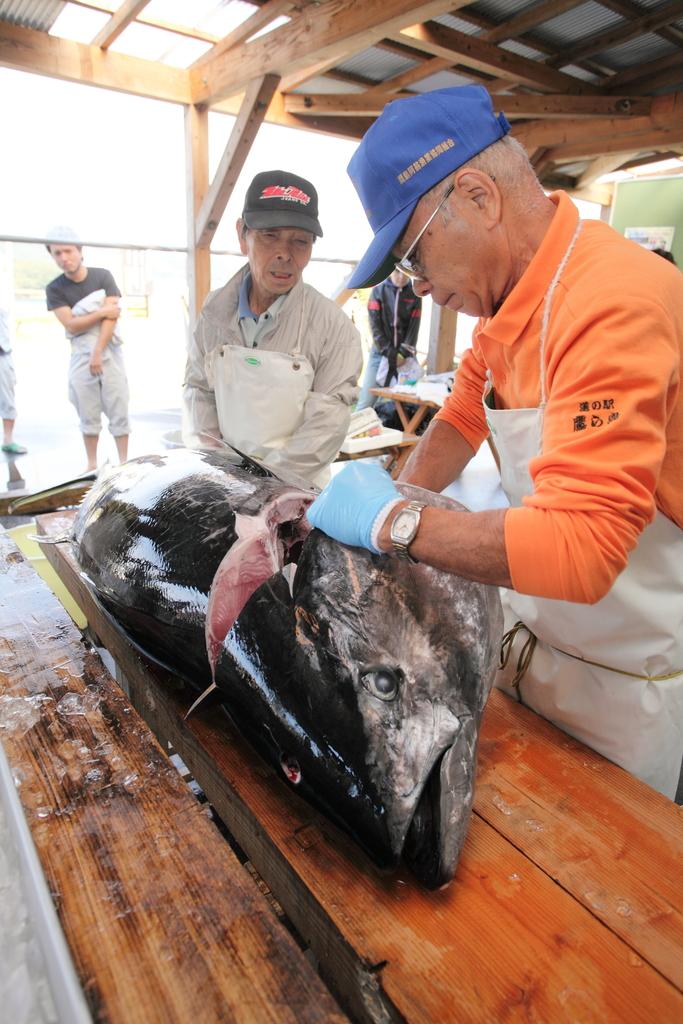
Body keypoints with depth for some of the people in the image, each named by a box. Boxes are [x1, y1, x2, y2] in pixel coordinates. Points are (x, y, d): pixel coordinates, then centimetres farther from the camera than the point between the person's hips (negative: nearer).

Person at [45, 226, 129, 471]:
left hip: (109, 351, -1)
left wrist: (98, 353, -12)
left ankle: (124, 463, 3)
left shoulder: (103, 276, 0)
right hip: (81, 355, 1)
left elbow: (112, 317, -7)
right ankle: (92, 464, 12)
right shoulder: (55, 289, 3)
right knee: (88, 413, 3)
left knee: (118, 410, -3)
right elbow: (71, 324, -5)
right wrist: (102, 312, -8)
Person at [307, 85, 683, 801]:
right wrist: (397, 499, -4)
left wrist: (397, 520, -30)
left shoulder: (614, 301, -30)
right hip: (529, 634, 7)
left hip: (625, 678, -7)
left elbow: (580, 547, -37)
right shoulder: (508, 298, -1)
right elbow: (462, 418, 11)